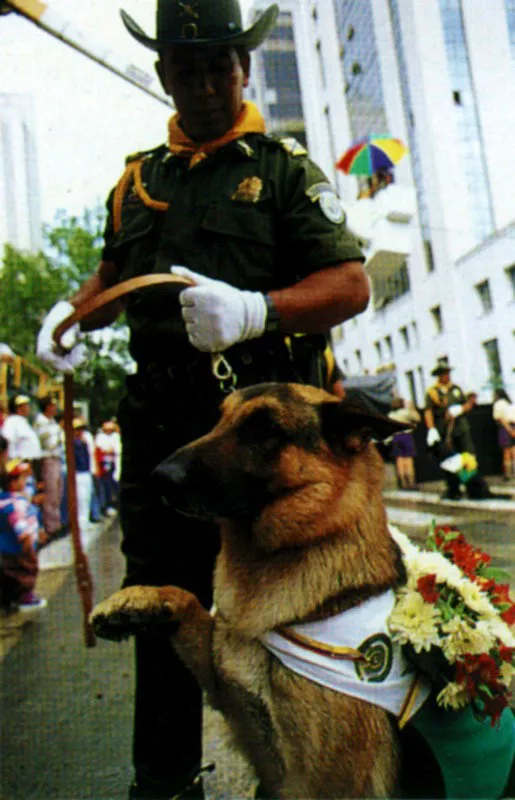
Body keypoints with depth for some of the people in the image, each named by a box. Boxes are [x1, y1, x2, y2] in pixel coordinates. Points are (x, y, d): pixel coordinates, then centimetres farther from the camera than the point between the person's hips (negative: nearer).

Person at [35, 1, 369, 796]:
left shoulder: (284, 167, 4)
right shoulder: (138, 179, 17)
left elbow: (351, 284, -7)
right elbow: (113, 274, 28)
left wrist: (254, 310, -23)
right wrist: (71, 313, 7)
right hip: (158, 428, 5)